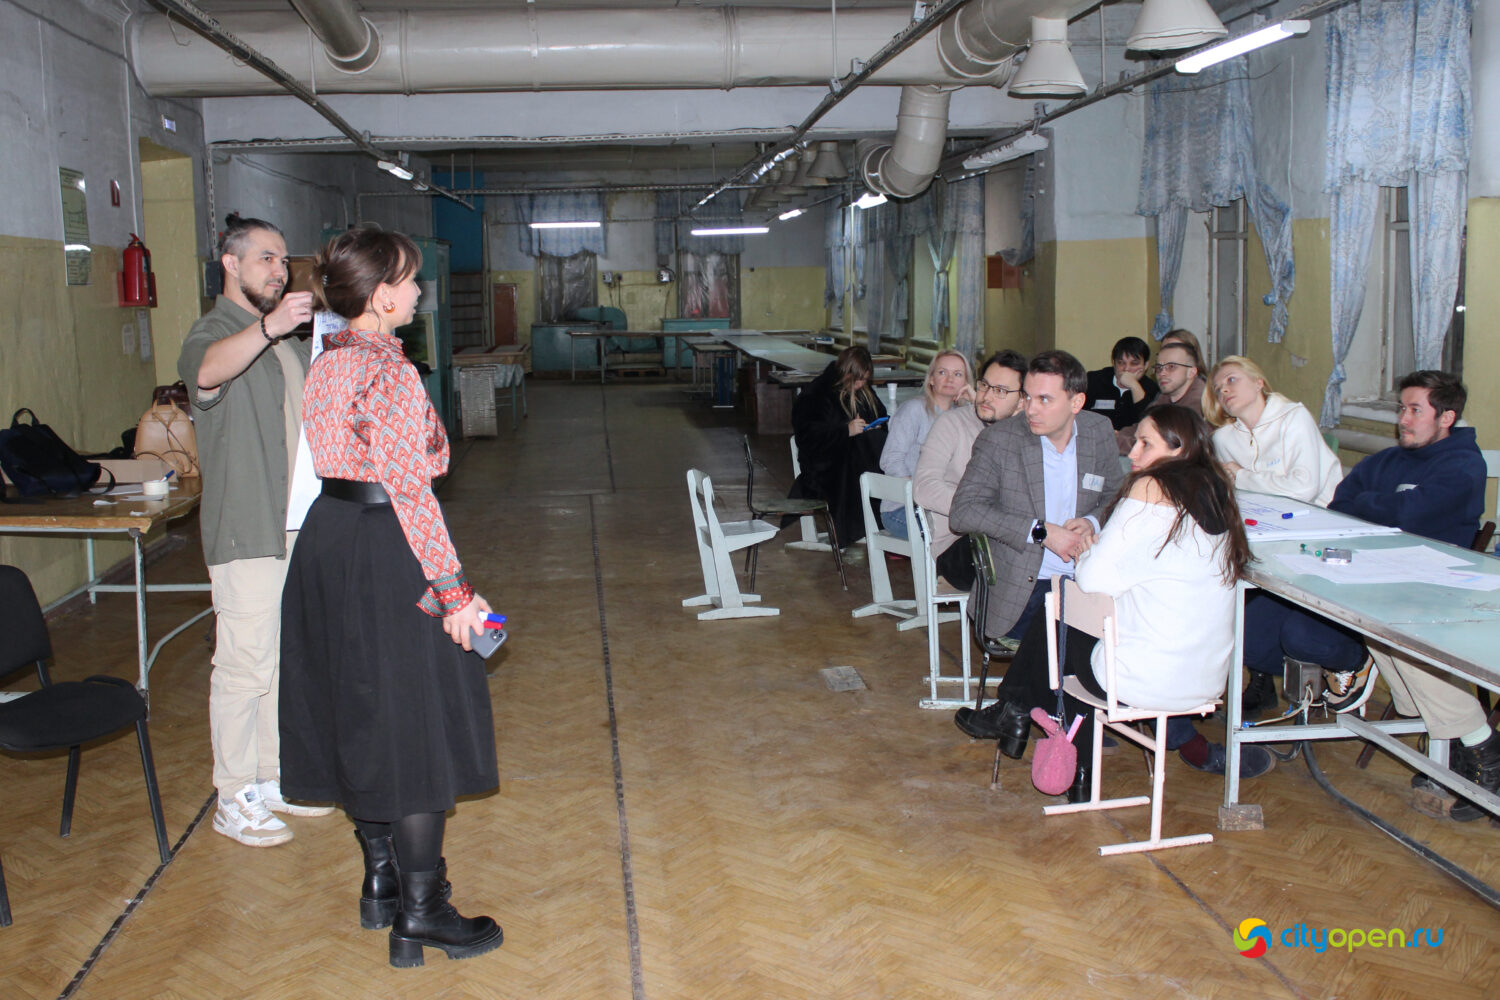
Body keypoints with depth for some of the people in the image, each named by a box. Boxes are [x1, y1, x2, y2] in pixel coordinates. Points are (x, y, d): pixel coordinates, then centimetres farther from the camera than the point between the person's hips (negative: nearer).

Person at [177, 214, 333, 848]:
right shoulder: (215, 331, -9)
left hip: (299, 523, 8)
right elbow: (207, 370, -36)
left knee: (286, 657, 15)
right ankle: (235, 799, 9)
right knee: (245, 664, -3)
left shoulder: (289, 338, 16)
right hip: (246, 531, -8)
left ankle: (275, 777, 28)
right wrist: (268, 326, -52)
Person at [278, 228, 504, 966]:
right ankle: (420, 912, 9)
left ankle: (381, 880, 31)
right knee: (415, 721, 0)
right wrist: (454, 588, -19)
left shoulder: (326, 363, 9)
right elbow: (408, 490, -21)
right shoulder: (391, 372, -18)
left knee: (361, 717, 17)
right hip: (386, 549, -9)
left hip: (328, 540, 9)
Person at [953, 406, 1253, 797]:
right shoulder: (1216, 493, 7)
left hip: (1145, 679, -7)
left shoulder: (1150, 489, -15)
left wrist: (1086, 552, 4)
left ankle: (1016, 710, 36)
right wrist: (1098, 545, 9)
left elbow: (1096, 579, -16)